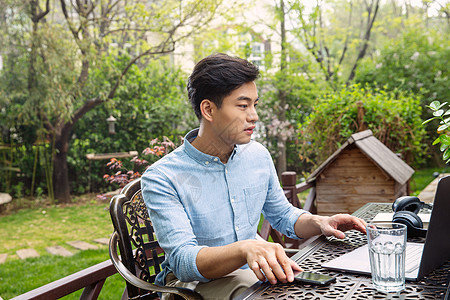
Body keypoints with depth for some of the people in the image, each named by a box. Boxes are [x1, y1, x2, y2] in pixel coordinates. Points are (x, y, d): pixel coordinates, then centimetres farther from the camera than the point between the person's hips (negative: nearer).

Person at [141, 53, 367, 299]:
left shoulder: (258, 155, 2)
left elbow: (282, 214, 17)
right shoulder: (161, 178, -18)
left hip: (254, 270, 6)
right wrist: (245, 249, -45)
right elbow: (183, 261, -27)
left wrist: (319, 223, -5)